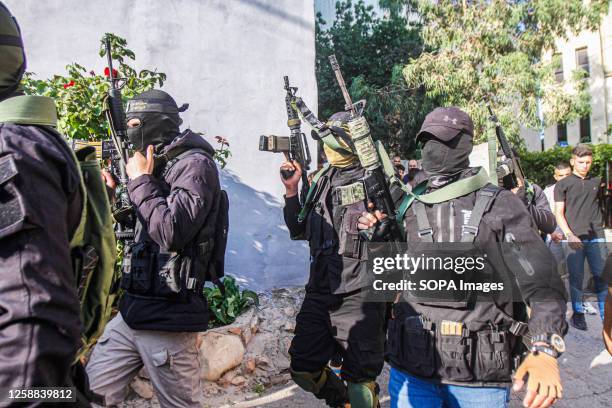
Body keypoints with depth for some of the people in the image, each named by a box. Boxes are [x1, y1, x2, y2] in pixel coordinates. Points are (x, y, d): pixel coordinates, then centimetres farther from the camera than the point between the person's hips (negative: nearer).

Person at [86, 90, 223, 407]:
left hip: (167, 319, -8)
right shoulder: (158, 165, 15)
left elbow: (171, 233, -24)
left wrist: (141, 180, -13)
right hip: (131, 311, 8)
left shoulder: (195, 164, -12)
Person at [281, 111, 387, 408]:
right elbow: (299, 231, 17)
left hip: (358, 297, -6)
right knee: (303, 370, 16)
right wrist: (291, 189, 7)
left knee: (360, 382, 5)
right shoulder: (322, 180, 12)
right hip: (319, 292, 7)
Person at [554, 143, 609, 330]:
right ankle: (578, 313, 12)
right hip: (574, 238, -3)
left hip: (596, 237, 3)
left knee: (602, 276, 1)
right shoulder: (563, 184, 3)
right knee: (576, 277, 1)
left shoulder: (596, 182, 14)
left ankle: (605, 314, 10)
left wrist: (599, 225, 11)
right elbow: (558, 213, -3)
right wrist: (569, 235, -14)